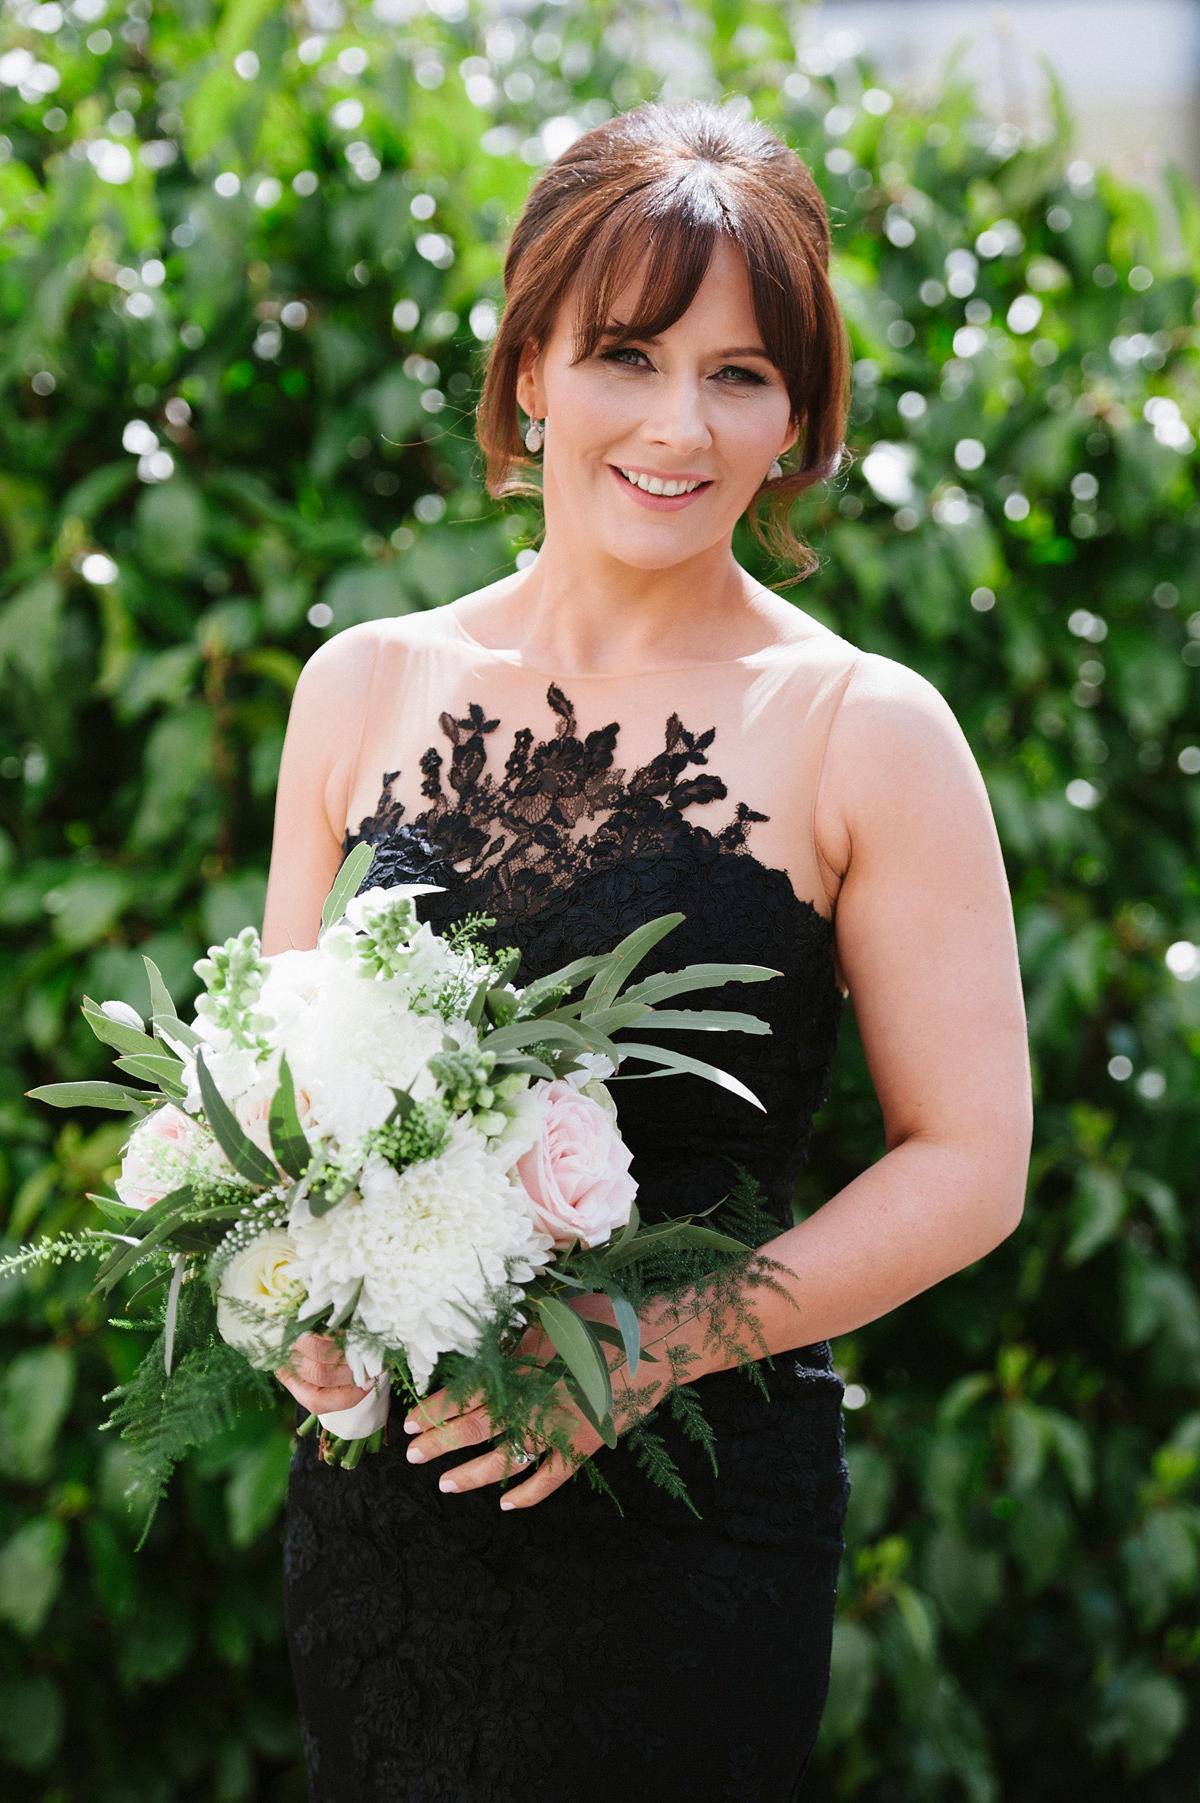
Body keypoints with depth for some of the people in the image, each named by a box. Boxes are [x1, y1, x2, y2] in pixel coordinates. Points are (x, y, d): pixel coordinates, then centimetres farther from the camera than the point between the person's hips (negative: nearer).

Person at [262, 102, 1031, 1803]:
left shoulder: (865, 730, -7)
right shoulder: (366, 686, 4)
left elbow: (969, 1160, -6)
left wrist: (650, 1339, -17)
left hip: (693, 1491, -3)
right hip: (376, 1491, 4)